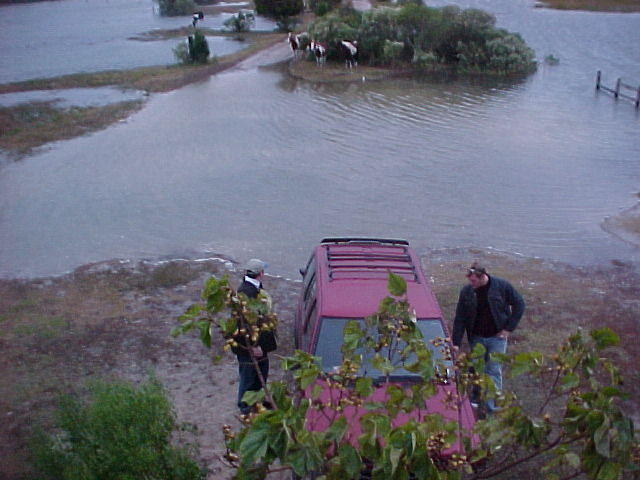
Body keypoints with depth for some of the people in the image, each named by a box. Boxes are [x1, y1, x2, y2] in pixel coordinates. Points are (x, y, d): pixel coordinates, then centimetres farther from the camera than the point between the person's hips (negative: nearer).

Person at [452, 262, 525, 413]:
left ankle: (493, 407, 6)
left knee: (494, 371, -2)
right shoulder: (466, 291, -9)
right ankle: (475, 398, 32)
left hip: (496, 337, -2)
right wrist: (456, 343, -7)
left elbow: (519, 304, -3)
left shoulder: (502, 286, -14)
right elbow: (460, 318, -5)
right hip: (476, 338, 2)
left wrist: (509, 328, -7)